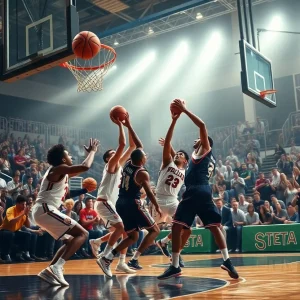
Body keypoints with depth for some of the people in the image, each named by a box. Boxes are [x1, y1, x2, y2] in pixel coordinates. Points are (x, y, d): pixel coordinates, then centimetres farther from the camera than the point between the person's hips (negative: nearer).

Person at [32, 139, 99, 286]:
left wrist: (90, 153, 32)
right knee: (82, 234, -12)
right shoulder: (59, 168, -9)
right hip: (45, 209, -10)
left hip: (42, 210, 10)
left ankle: (50, 270, 8)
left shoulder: (59, 171, 20)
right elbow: (85, 167, -21)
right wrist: (92, 151, -4)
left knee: (71, 240, 17)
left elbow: (79, 170, 37)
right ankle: (56, 268, -23)